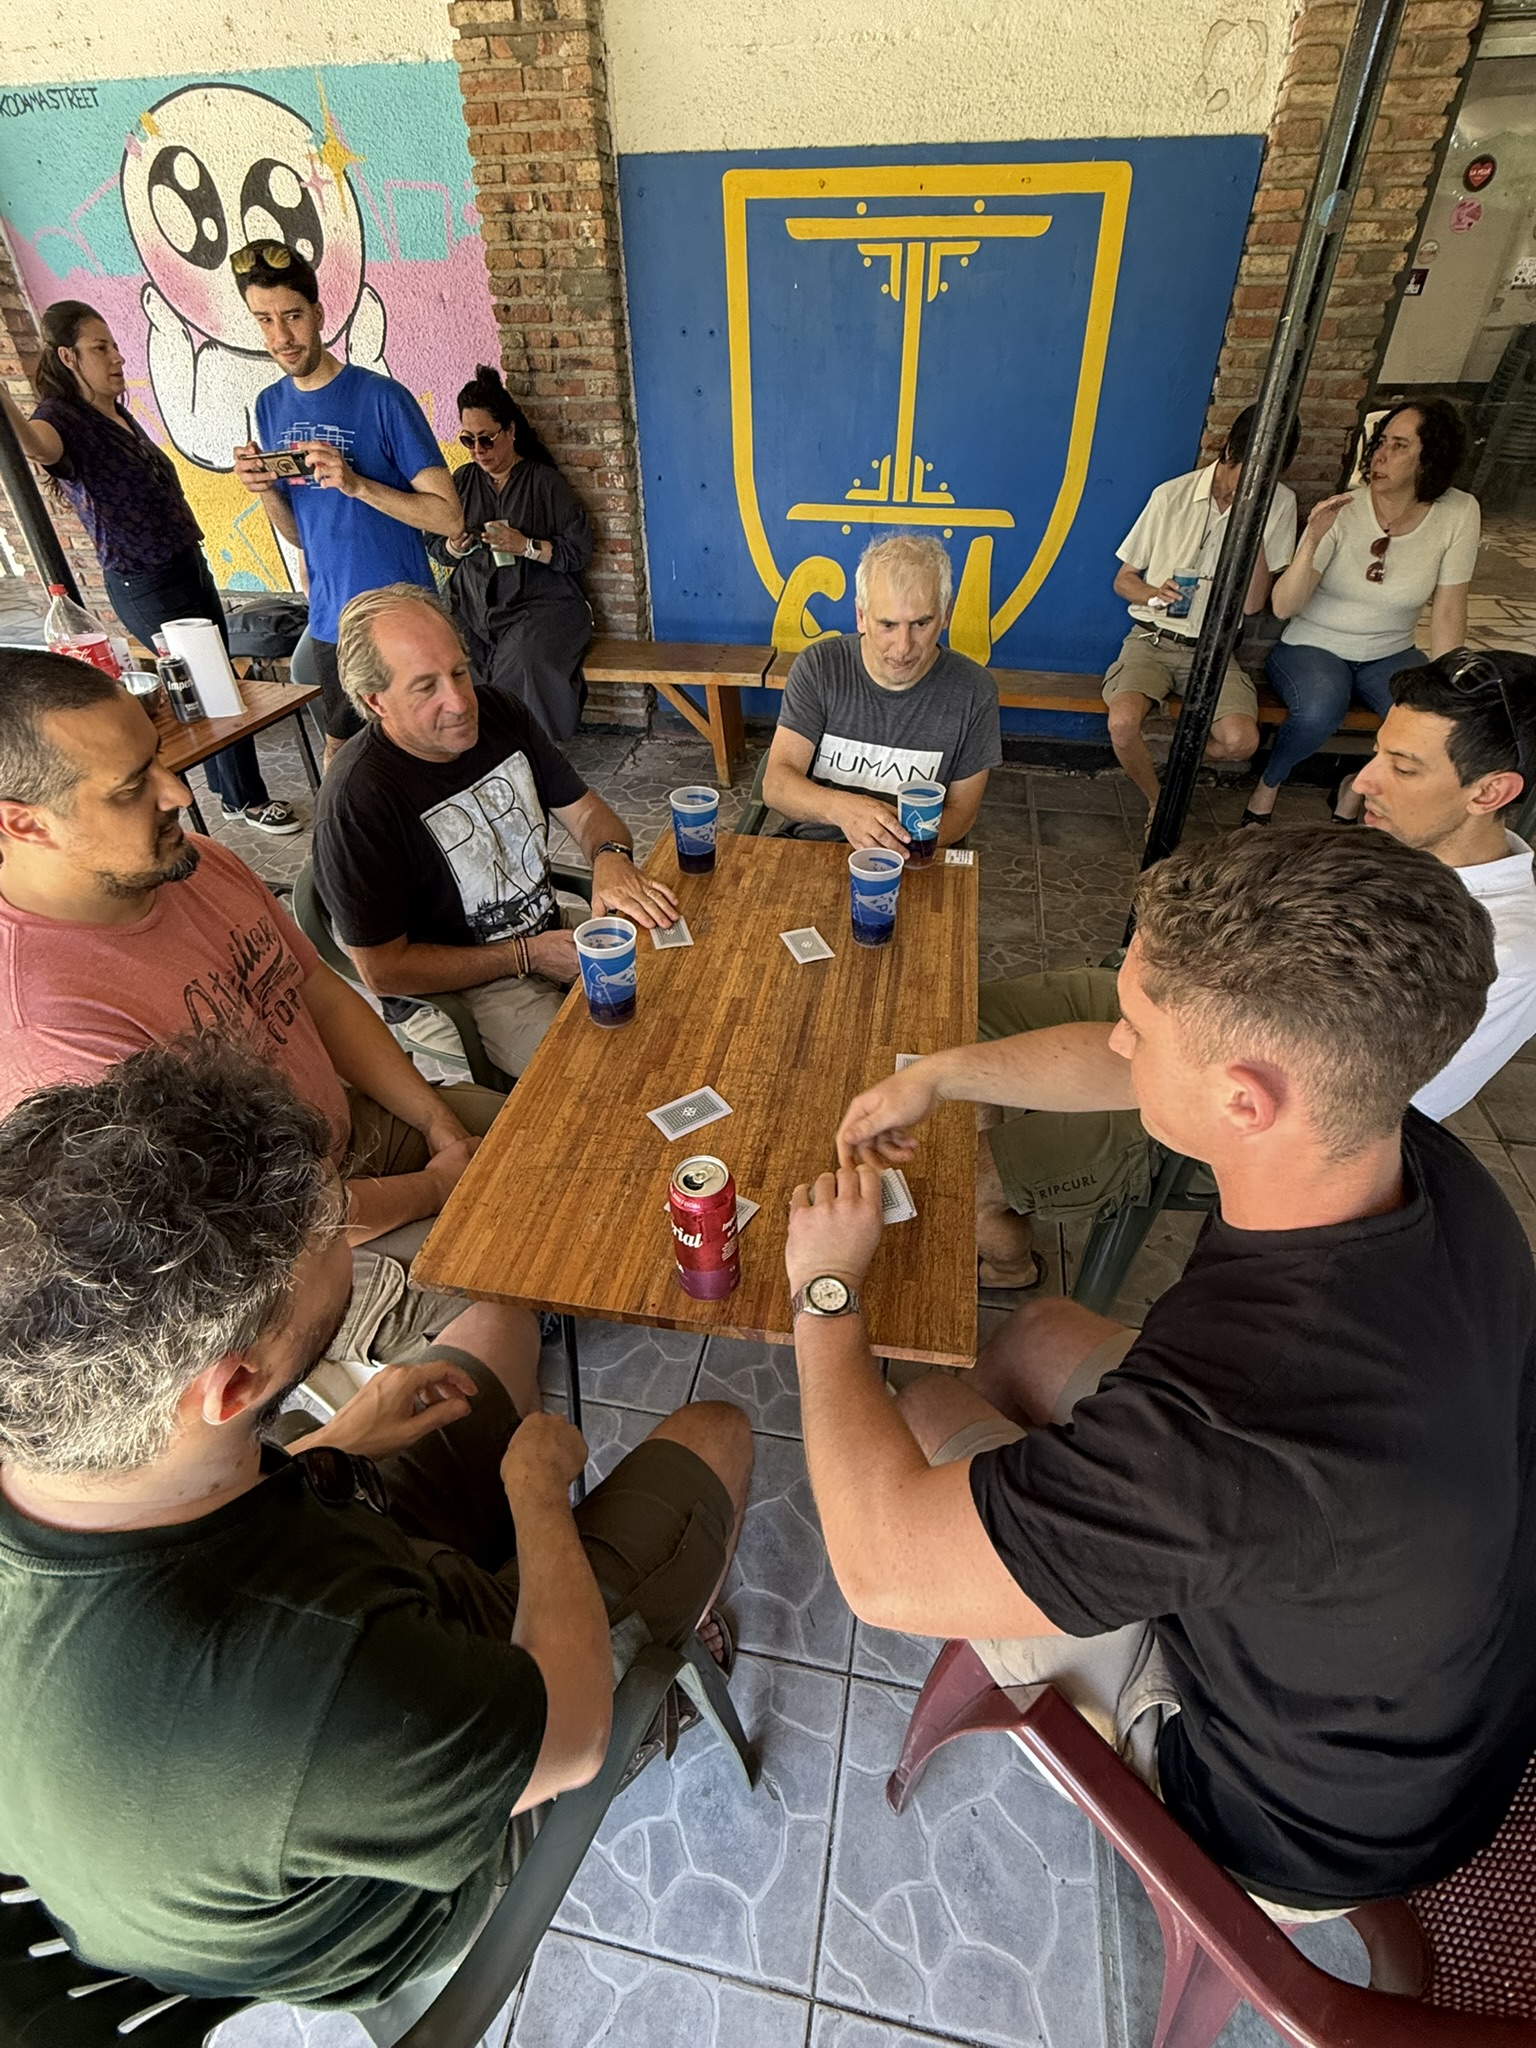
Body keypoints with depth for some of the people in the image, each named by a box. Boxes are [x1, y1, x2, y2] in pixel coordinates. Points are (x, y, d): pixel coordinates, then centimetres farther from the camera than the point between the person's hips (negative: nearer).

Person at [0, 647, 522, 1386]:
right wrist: (437, 1186, -15)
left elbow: (326, 996, 2)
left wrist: (441, 1124, -6)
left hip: (354, 1123, 8)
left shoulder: (193, 863, -8)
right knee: (504, 1308, -19)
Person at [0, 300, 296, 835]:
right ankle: (247, 800, 12)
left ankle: (231, 793, 26)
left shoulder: (117, 414, 12)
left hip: (189, 566, 9)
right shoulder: (64, 419, -15)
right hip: (147, 586, -9)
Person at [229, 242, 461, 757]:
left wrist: (356, 483, -25)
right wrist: (264, 489, -7)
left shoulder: (381, 397, -9)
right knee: (340, 747, 16)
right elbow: (298, 533, 13)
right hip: (330, 619, 6)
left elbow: (449, 517, -15)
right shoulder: (270, 406, 9)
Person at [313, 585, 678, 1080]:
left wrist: (611, 859, -19)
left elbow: (583, 810, 6)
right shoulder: (355, 802, -23)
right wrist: (529, 956, -18)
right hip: (457, 987, -7)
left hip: (554, 931, 8)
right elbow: (383, 970, -18)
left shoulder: (498, 714, -3)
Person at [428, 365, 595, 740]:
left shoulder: (545, 482, 2)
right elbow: (433, 546, 22)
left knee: (521, 664, -35)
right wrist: (452, 548, -2)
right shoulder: (461, 481, 16)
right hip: (473, 605, 5)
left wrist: (527, 546, -16)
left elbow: (579, 551, -4)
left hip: (538, 606, -4)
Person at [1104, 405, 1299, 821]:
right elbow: (1123, 580, 4)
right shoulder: (1172, 495, -2)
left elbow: (1252, 603, -4)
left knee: (1242, 742, -24)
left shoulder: (1279, 504, 1)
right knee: (1123, 724, -32)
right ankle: (1157, 802, -2)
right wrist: (1153, 594, -18)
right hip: (1152, 639, -1)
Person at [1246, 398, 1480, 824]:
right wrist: (1313, 541, -35)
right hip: (1311, 646, -3)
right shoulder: (1341, 511, -14)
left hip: (1389, 654, 3)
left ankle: (1356, 789, 8)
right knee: (1320, 712, -35)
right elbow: (1283, 608, -21)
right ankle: (1267, 787, -5)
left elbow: (1447, 610, -6)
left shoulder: (1459, 514, -8)